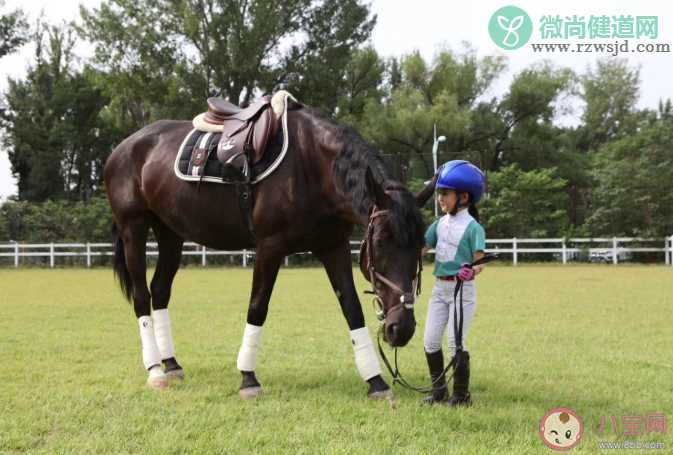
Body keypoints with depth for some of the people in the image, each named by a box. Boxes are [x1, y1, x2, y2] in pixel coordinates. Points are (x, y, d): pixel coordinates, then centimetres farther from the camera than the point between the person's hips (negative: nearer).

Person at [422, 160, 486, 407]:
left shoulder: (472, 227, -12)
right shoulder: (440, 224, 8)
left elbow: (480, 261, -16)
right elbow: (421, 248, 12)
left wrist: (473, 270, -37)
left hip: (462, 288, -7)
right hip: (439, 287, 7)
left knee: (456, 343, -6)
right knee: (430, 341, 7)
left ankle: (462, 394, 7)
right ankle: (439, 391, 20)